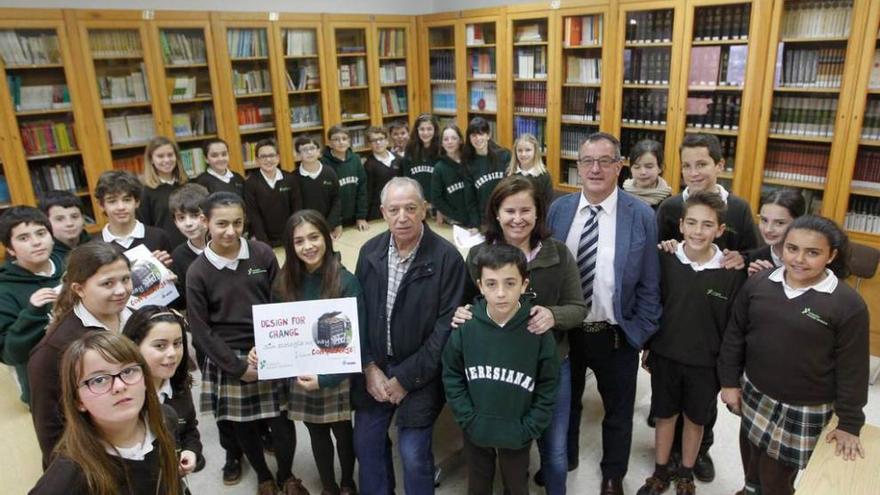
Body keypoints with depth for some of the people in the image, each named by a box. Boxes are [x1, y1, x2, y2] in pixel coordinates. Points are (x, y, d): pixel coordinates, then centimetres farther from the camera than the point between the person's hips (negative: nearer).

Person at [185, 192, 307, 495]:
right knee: (243, 426, 14)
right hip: (228, 361, 0)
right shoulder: (197, 272, -8)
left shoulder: (262, 254, -6)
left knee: (282, 423, 5)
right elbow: (200, 330, -5)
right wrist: (238, 367, -9)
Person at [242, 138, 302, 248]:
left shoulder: (289, 179, 0)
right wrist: (264, 242, -14)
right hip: (266, 240, -2)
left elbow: (297, 209, 2)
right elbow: (253, 215, -8)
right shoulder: (251, 183, -7)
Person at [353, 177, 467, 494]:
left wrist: (406, 377, -13)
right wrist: (369, 367, -5)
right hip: (374, 367, 5)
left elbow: (447, 325, -15)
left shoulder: (447, 258, -15)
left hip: (420, 375, -4)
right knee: (366, 444, 15)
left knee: (413, 454, 0)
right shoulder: (370, 251, -1)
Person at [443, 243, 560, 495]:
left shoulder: (538, 331, -20)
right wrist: (468, 420, -10)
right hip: (475, 432, 1)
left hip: (517, 436, -1)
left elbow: (548, 389, -10)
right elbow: (452, 378, -6)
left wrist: (527, 430, -12)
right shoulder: (465, 326, -18)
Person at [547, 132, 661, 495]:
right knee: (565, 402, 23)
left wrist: (640, 335, -9)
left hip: (616, 335, -2)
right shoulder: (558, 209, -4)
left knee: (618, 411, 19)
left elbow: (649, 285, -8)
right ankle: (562, 460, 50)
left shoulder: (641, 216, -12)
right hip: (563, 330, 2)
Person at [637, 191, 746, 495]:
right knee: (664, 416, 16)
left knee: (695, 419, 18)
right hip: (665, 356, 1)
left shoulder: (732, 271, -15)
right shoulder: (666, 261, -11)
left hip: (706, 363, -1)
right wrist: (647, 348, 5)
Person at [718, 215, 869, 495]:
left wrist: (849, 423, -5)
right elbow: (734, 335, 3)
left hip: (806, 411, -3)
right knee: (752, 465, 23)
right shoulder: (758, 283, -5)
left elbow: (853, 369, -9)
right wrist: (729, 381, 4)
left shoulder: (848, 303, -15)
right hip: (754, 394, 4)